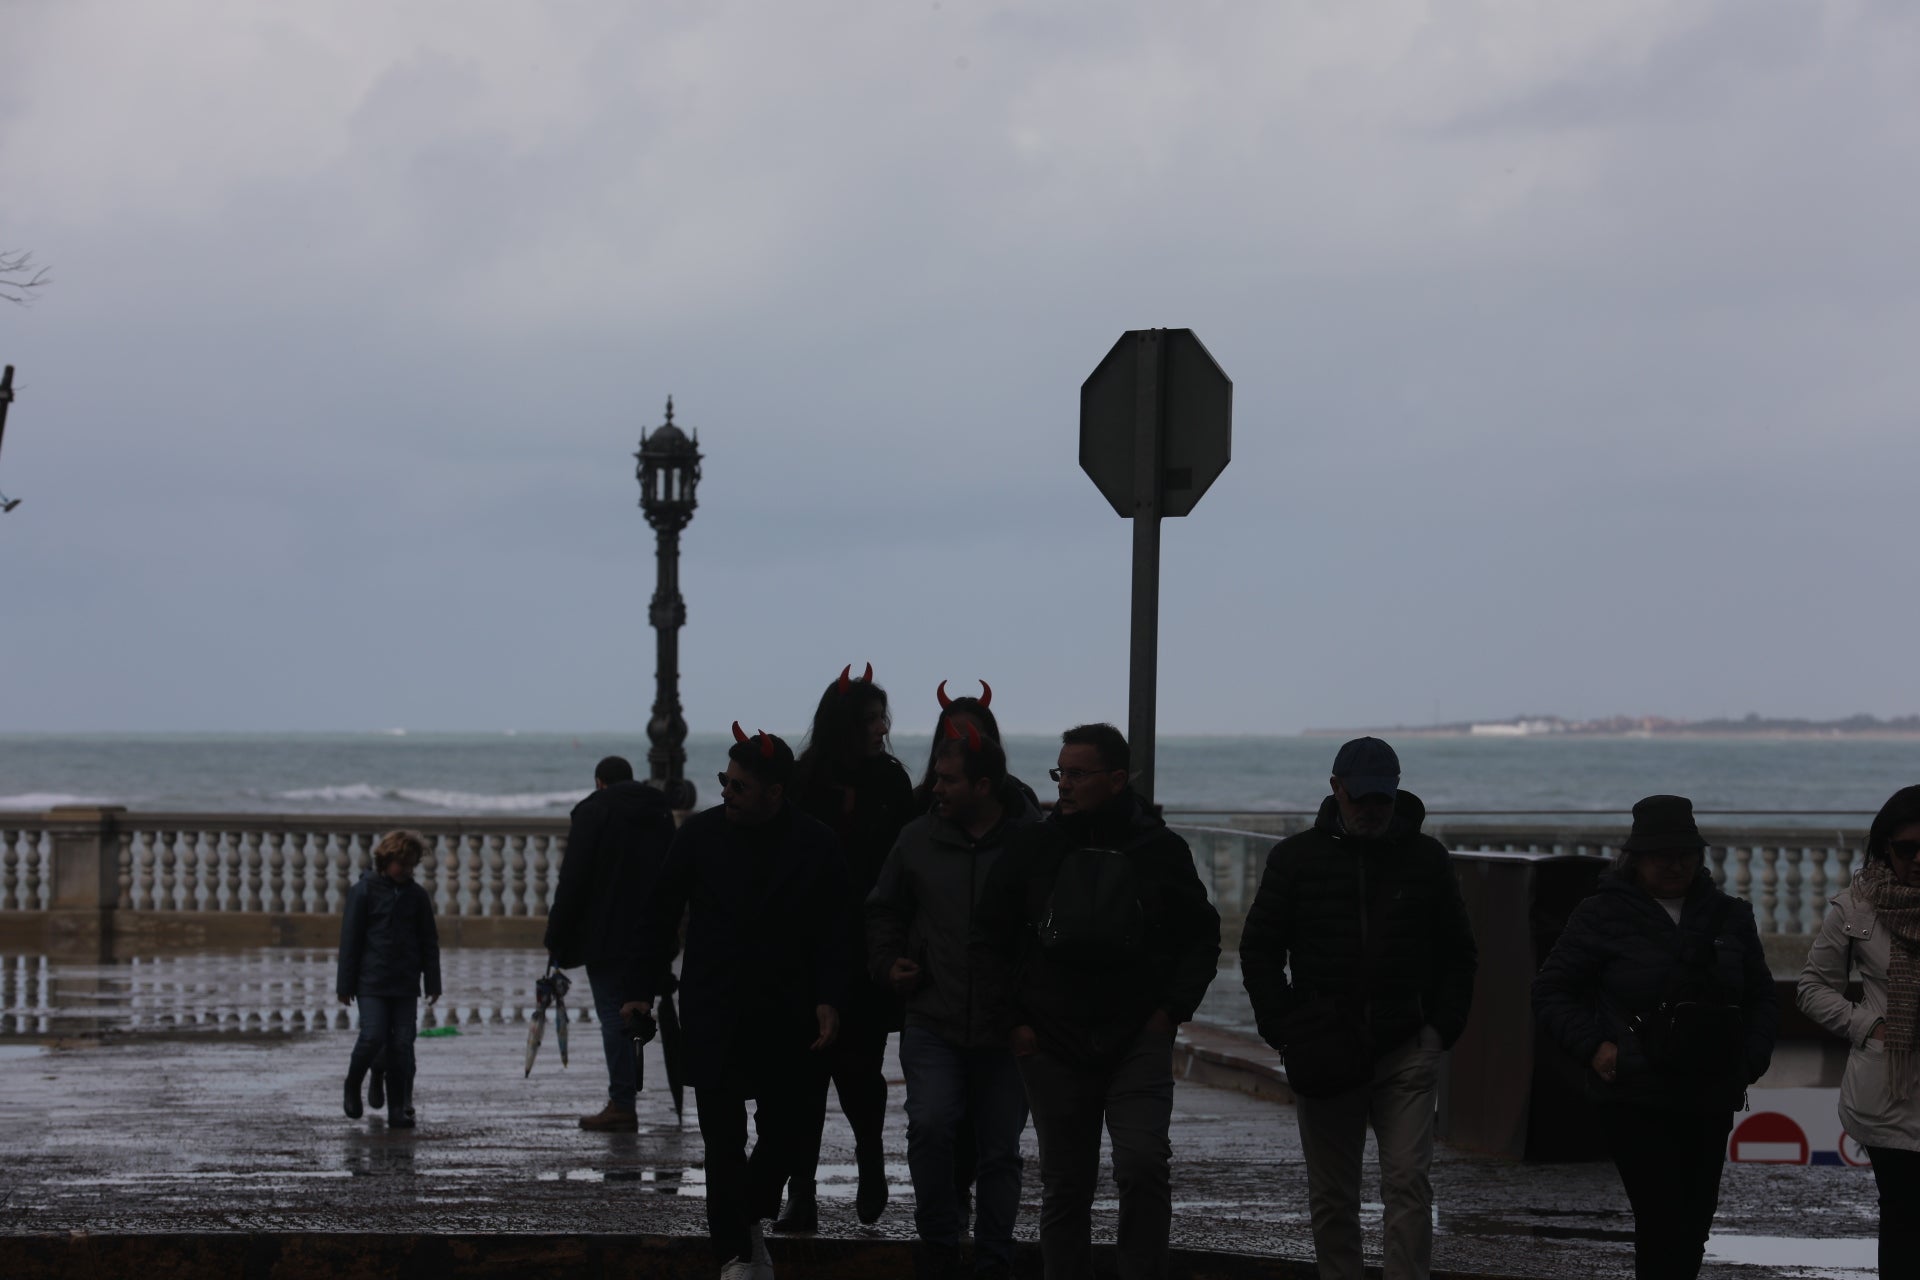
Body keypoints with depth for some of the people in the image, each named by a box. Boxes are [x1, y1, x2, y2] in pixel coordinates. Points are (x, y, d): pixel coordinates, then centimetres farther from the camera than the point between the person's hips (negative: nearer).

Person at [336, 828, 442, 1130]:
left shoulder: (417, 896, 7)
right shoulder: (363, 892, -3)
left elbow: (429, 943, 12)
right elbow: (350, 940, -1)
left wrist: (433, 983, 8)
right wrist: (345, 984, -3)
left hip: (405, 984, 3)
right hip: (371, 982, -3)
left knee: (402, 1046, -1)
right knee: (373, 1037, -12)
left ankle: (399, 1110, 3)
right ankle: (353, 1085, 16)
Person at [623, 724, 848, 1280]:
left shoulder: (817, 847, -3)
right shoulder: (701, 833, -1)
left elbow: (833, 936, 2)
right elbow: (662, 915, 5)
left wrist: (828, 1000, -9)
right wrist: (644, 990, 3)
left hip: (785, 1017, 1)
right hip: (712, 1012, -1)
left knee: (786, 1129, 5)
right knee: (724, 1137, -5)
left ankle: (747, 1220, 30)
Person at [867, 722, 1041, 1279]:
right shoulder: (920, 838, 5)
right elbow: (883, 910, 20)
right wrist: (888, 962, 4)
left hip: (1006, 1030, -2)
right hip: (933, 1024, 2)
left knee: (999, 1149, 8)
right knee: (930, 1125, -16)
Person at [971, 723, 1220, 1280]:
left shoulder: (1160, 849, 1)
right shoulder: (1032, 847, 3)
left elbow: (1202, 937, 12)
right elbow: (989, 938, 10)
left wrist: (1171, 1010, 2)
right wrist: (1011, 1021, 3)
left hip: (1137, 1041, -2)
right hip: (1052, 1046, 2)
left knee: (1143, 1164, -18)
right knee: (1065, 1186, 8)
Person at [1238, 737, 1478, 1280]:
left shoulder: (1425, 858, 7)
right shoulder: (1296, 857, 5)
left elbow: (1458, 953, 15)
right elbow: (1259, 949, 8)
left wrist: (1442, 1028, 3)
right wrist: (1285, 1030, -3)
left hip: (1406, 1051, -1)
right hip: (1323, 1053, 1)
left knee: (1407, 1182, -10)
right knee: (1332, 1196, 6)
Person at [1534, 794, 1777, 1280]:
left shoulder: (1729, 917, 11)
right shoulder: (1603, 914, -1)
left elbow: (1762, 998, 21)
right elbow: (1551, 992, 3)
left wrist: (1752, 1058, 5)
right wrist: (1593, 1045, -11)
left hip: (1711, 1102, 5)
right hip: (1638, 1100, -5)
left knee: (1695, 1227, 9)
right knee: (1664, 1226, -14)